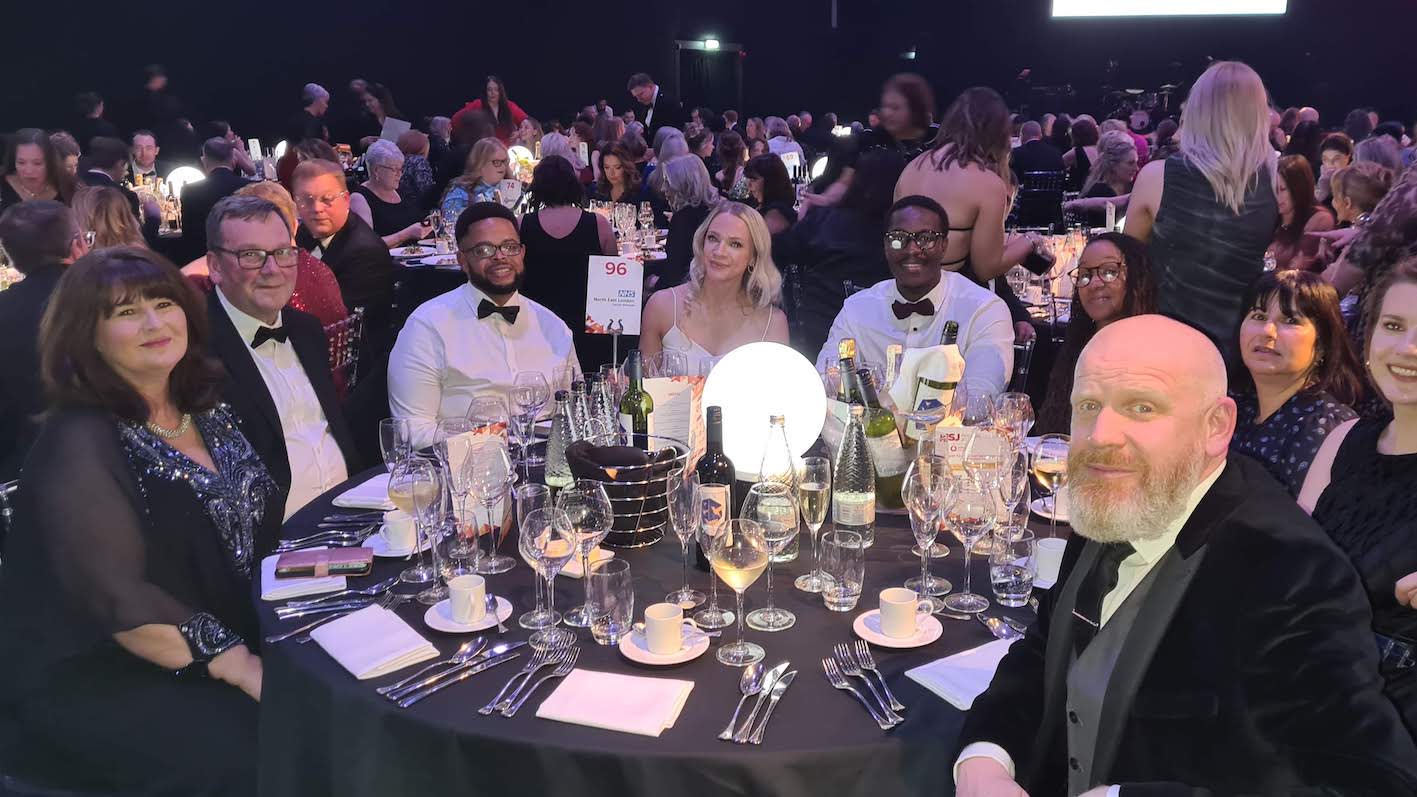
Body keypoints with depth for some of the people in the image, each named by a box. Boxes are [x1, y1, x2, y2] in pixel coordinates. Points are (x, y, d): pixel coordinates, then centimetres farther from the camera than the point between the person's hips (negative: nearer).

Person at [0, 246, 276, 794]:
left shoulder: (204, 407, 6)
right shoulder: (79, 444, -16)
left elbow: (265, 526, 13)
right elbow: (117, 598, -24)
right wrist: (238, 666, -25)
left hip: (235, 640, 7)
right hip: (96, 682, -6)